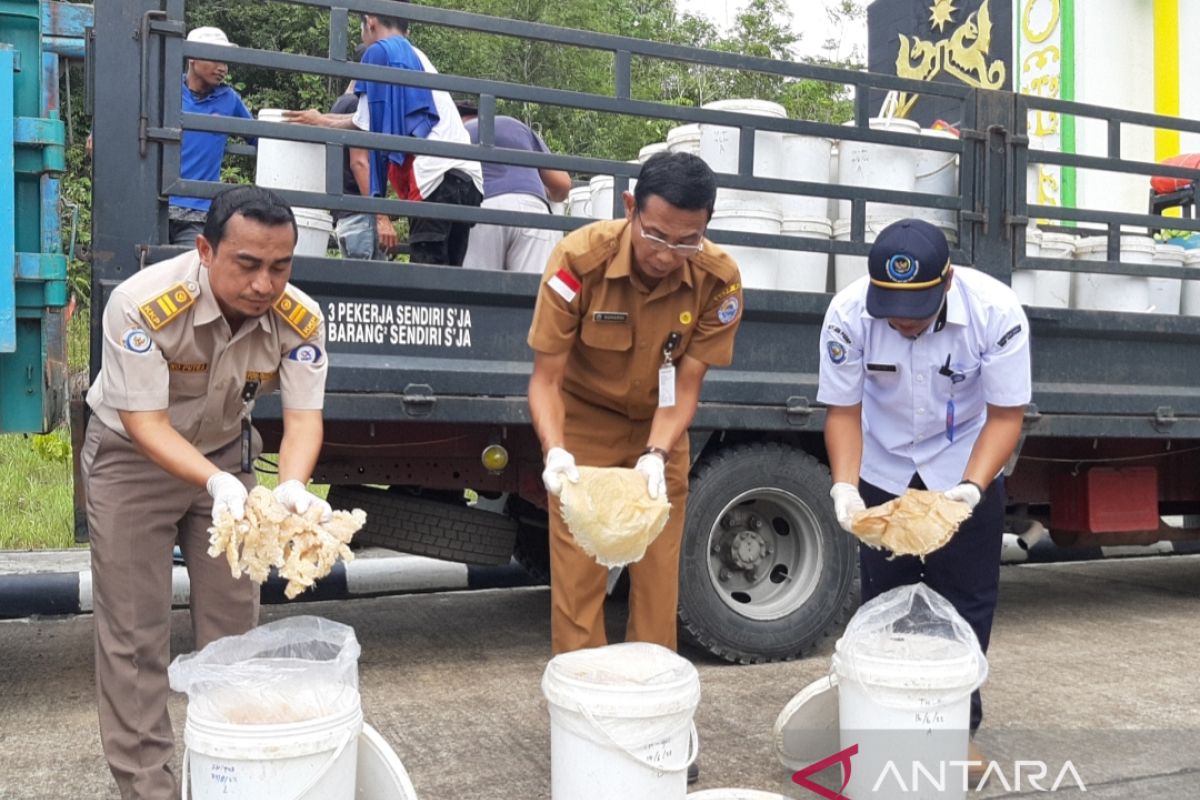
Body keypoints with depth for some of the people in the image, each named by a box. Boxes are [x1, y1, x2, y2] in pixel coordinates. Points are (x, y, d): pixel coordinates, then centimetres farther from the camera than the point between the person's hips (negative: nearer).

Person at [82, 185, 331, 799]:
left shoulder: (300, 320, -22)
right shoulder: (141, 304, -32)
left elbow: (304, 415, -23)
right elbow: (146, 423, -30)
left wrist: (292, 486, -43)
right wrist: (217, 484, -45)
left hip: (226, 451, 3)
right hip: (134, 455, -3)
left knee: (233, 621, 6)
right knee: (134, 632, -2)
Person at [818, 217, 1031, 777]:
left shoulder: (996, 312, -29)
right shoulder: (848, 314, -27)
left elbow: (1005, 414, -20)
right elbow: (843, 411, -17)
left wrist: (971, 488, -35)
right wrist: (844, 485, -32)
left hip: (967, 467, 0)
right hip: (882, 468, 1)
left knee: (966, 602, 2)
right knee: (883, 597, 7)